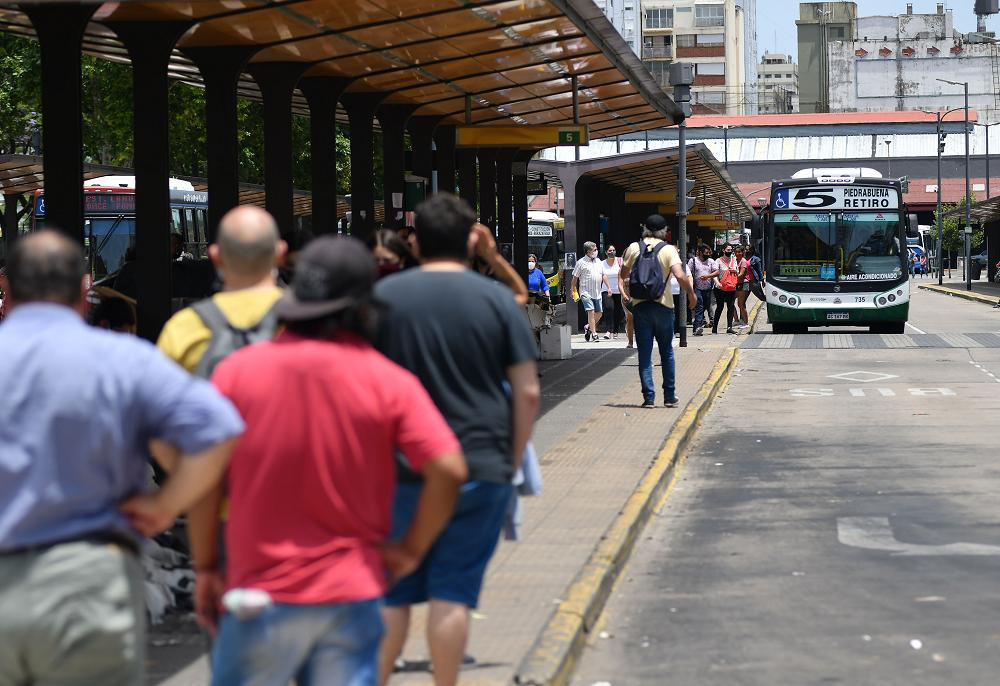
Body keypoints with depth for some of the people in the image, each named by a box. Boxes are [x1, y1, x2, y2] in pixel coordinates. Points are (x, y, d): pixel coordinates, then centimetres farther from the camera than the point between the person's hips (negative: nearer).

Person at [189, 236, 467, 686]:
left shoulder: (237, 370, -2)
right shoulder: (390, 382, -4)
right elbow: (448, 470, -11)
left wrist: (206, 568, 8)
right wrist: (411, 548, 3)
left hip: (262, 593, 0)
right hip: (352, 594, 0)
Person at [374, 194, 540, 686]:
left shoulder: (382, 297, -1)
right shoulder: (497, 300, -1)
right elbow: (527, 392, -2)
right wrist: (513, 460, 8)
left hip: (402, 467, 0)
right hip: (482, 469, 0)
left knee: (390, 592, 10)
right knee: (452, 593, 4)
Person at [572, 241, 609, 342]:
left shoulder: (598, 261, 14)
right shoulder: (581, 262, -3)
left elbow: (603, 275, 18)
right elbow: (575, 278, 1)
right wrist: (573, 291, 0)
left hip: (597, 293, 6)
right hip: (586, 292, -6)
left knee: (599, 313, 5)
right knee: (591, 312, -13)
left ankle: (588, 327, 27)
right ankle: (593, 334, -11)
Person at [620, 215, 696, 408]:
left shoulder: (634, 248, 1)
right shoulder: (668, 249, -5)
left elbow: (624, 274, 10)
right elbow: (680, 276, -16)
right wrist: (691, 294, 0)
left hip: (640, 305, 1)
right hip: (663, 305, -1)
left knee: (644, 353, 3)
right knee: (666, 352, 12)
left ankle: (649, 397, -2)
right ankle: (670, 396, 14)